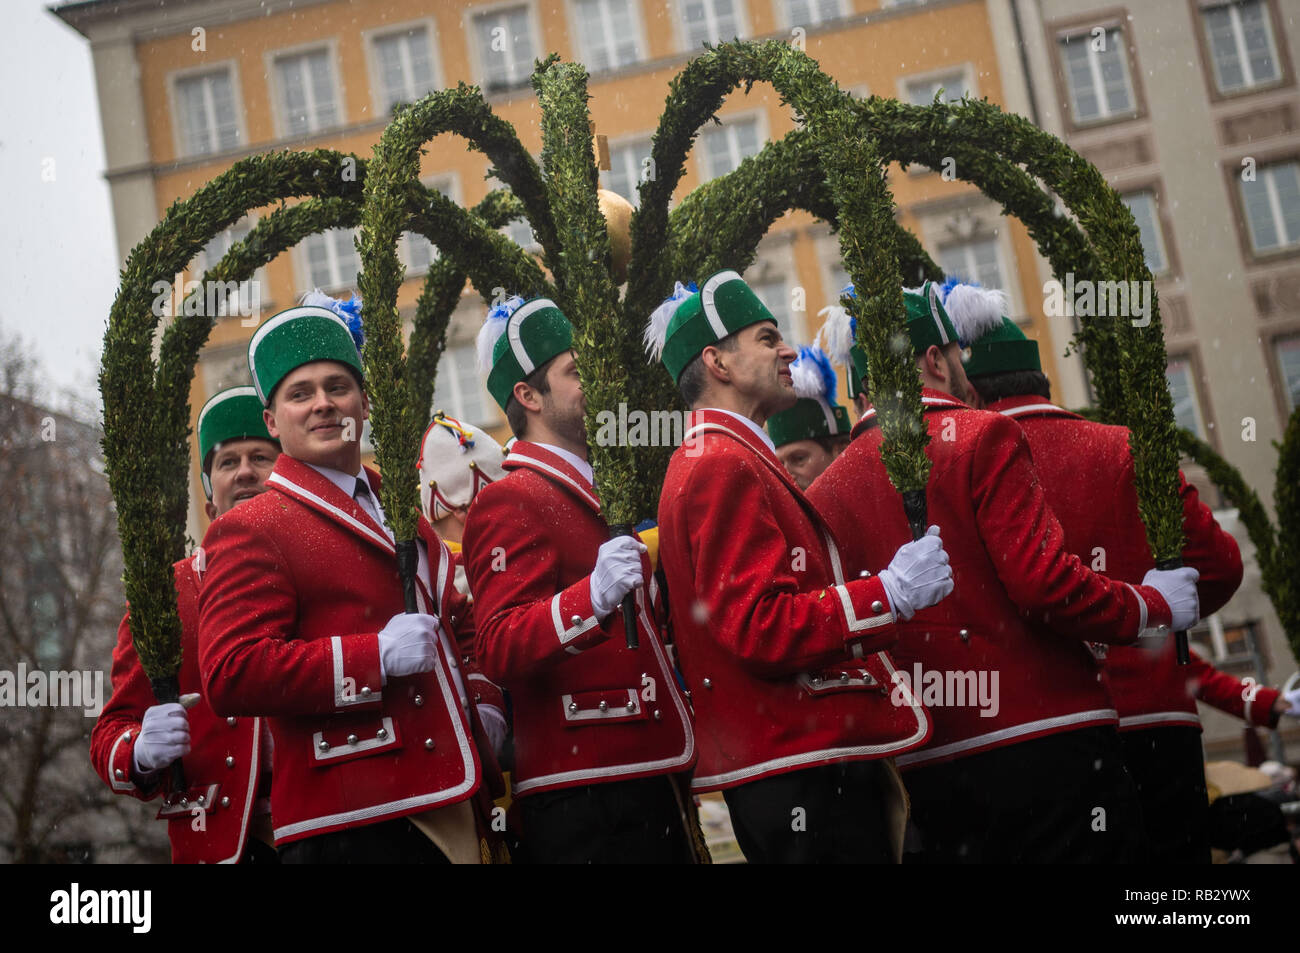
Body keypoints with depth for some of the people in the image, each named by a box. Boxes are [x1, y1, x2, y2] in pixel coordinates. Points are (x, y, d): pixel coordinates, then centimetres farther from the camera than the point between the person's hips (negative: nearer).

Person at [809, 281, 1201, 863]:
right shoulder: (981, 438, -5)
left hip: (928, 771, 5)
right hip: (1046, 748, -5)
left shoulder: (825, 493, 9)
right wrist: (1152, 606, 0)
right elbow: (1044, 579, -14)